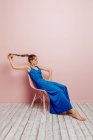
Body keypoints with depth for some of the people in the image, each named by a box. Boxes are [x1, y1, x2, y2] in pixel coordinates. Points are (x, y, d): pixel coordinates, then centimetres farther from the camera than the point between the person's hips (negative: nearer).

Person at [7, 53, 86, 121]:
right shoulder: (28, 67, 4)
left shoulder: (38, 67, 21)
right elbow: (14, 67, -2)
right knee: (58, 90, -27)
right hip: (41, 84, -8)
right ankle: (72, 111, -25)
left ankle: (65, 109, -13)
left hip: (45, 82, 8)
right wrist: (10, 59, 7)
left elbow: (49, 70, 27)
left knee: (63, 87, -14)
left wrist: (49, 79, 15)